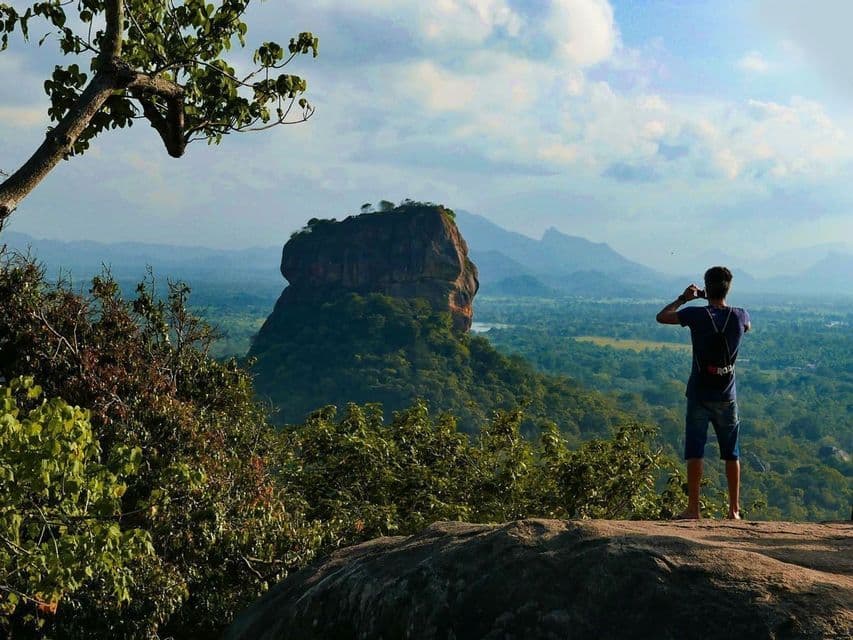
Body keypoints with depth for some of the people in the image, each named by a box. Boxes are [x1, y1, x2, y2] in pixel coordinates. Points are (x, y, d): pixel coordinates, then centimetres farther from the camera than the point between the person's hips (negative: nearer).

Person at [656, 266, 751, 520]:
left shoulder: (696, 315, -12)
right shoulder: (739, 316, -4)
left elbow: (661, 317, 1)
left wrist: (683, 298, 12)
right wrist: (723, 303, 22)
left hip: (699, 395, -2)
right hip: (727, 396, 3)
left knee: (695, 451, 1)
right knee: (731, 453, 12)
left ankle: (693, 509, -1)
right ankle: (734, 510, 15)